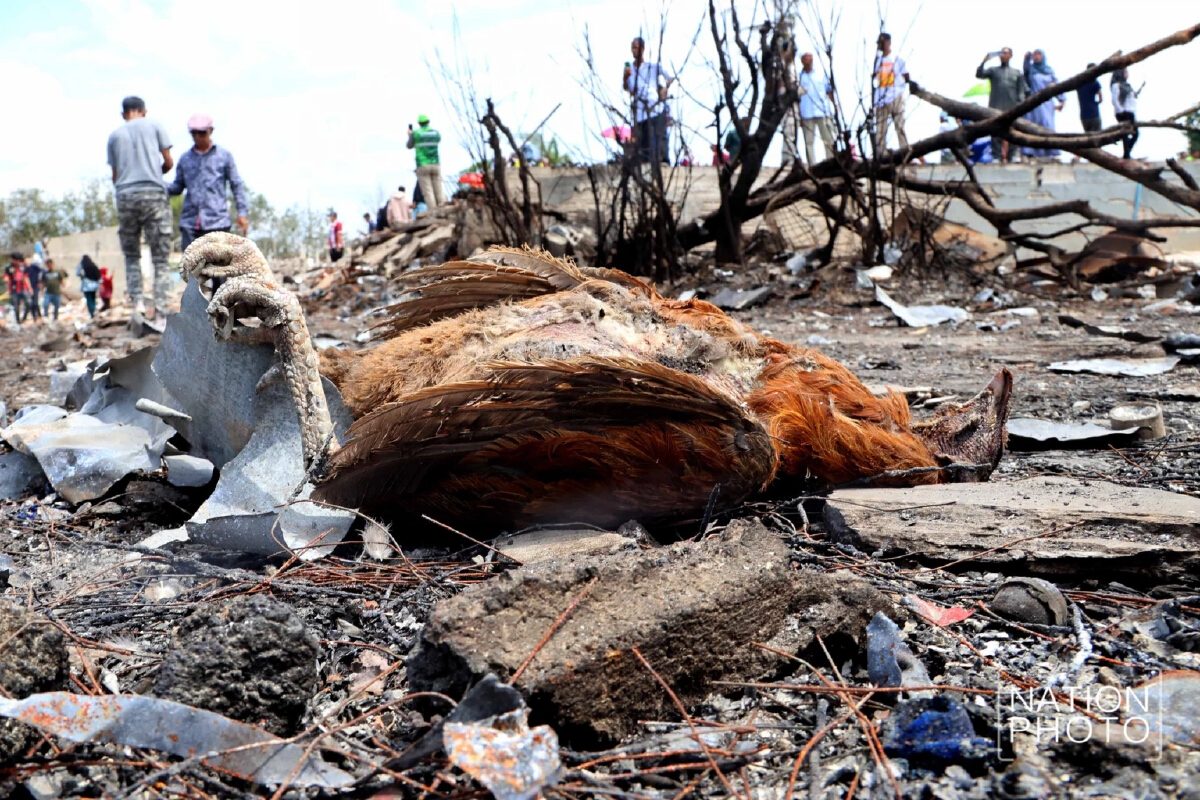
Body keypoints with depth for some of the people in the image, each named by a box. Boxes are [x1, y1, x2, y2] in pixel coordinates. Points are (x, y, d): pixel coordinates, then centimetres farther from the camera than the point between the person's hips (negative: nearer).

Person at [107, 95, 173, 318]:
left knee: (131, 256, 13)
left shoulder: (114, 135, 15)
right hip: (153, 193, -2)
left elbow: (115, 175, 13)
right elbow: (169, 162, 7)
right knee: (160, 257, -1)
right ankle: (160, 308, -11)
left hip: (125, 196, 2)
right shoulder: (154, 125, 9)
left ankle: (137, 303, -2)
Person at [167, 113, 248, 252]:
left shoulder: (224, 156, 7)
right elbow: (178, 186, 16)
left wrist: (242, 213, -1)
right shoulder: (185, 158, 13)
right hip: (190, 222, 3)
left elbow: (237, 185, 7)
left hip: (217, 221, -3)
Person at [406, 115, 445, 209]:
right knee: (438, 191, 5)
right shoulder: (436, 133, 7)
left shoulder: (415, 133, -2)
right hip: (435, 164, 3)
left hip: (422, 165, -2)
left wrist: (410, 135, 28)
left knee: (428, 191, -5)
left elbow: (409, 146, 10)